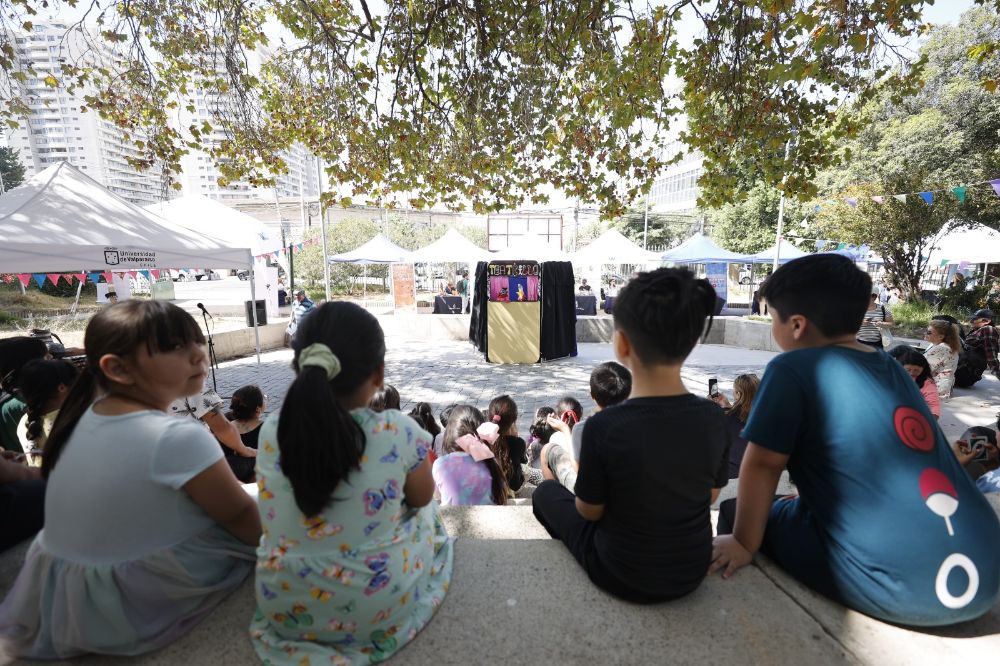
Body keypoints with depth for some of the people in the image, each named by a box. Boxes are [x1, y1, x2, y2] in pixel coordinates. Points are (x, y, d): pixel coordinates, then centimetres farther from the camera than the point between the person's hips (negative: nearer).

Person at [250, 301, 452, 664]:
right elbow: (421, 498, -2)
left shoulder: (271, 431, -14)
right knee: (423, 511, 22)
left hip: (284, 609, 3)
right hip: (379, 607, -2)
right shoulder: (399, 432, -23)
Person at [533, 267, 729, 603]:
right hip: (693, 571, 5)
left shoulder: (604, 426, -31)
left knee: (546, 492, 19)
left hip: (623, 578, -4)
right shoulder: (713, 418, -18)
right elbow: (710, 495, -1)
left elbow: (589, 511, -15)